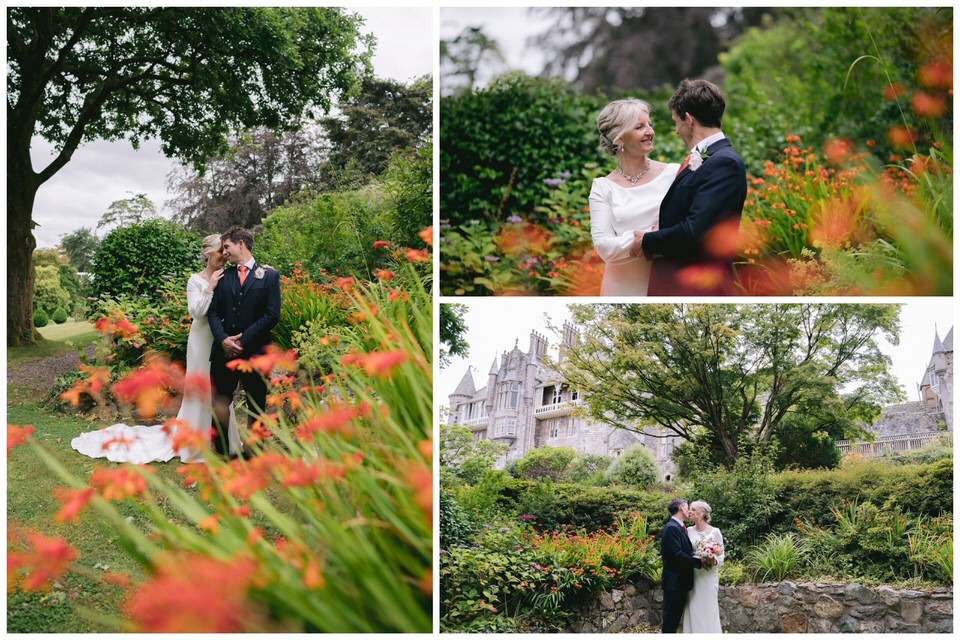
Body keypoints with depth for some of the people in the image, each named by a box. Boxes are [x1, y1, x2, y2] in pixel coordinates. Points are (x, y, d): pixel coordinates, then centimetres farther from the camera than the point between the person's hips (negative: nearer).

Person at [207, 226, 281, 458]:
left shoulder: (269, 276, 0)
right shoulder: (224, 276, 11)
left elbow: (272, 315, -7)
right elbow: (213, 312, 6)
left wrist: (243, 340, -13)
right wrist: (223, 339, -11)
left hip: (255, 351, -3)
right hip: (225, 351, 3)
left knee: (256, 406, 6)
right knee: (219, 404, 4)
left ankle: (252, 452, 16)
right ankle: (219, 452, 13)